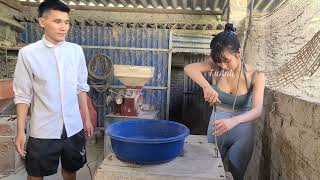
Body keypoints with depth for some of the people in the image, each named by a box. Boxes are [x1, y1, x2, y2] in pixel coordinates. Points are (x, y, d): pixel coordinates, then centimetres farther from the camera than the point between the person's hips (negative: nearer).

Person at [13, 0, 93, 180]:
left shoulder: (76, 50, -1)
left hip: (73, 127, 3)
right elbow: (23, 96, -6)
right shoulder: (28, 53, -11)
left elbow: (81, 88, 6)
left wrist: (86, 118, 8)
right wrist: (20, 131, -6)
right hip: (43, 130, -2)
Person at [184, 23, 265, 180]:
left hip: (241, 134, -1)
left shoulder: (255, 76, -13)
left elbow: (257, 111, -24)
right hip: (215, 130, 1)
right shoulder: (216, 66, -9)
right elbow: (189, 68, -26)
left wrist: (234, 121, -44)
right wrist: (206, 86, -44)